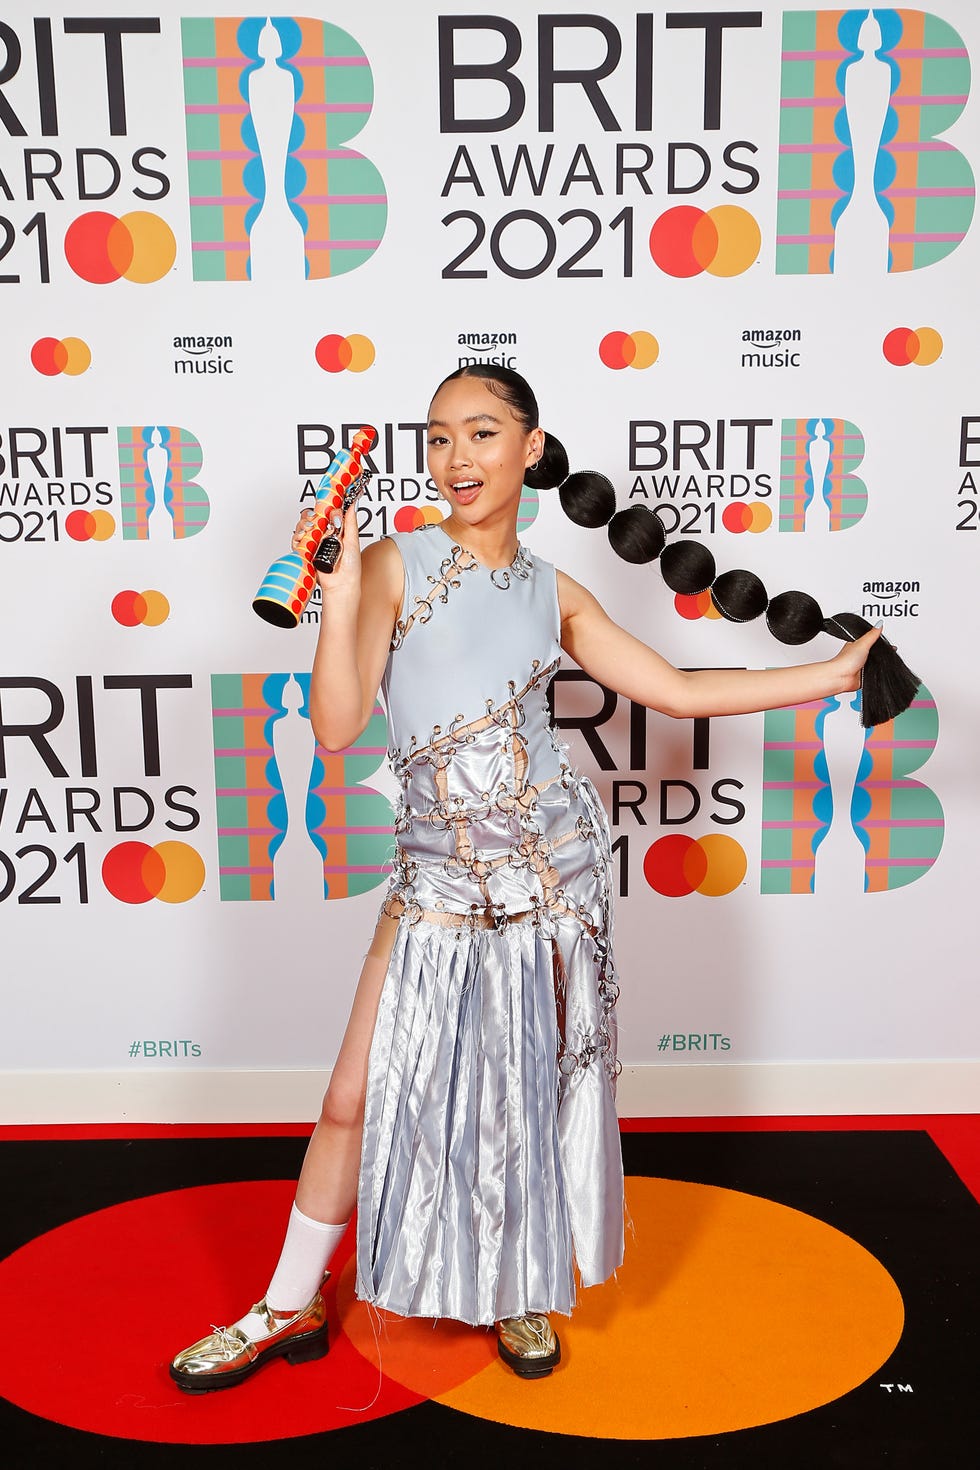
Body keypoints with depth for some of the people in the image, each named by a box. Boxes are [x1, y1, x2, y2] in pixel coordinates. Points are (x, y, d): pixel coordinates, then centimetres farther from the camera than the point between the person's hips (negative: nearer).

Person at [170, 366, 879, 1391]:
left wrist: (838, 672, 9)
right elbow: (336, 725, -13)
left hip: (551, 869, 2)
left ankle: (520, 1292, 37)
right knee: (359, 1097, 5)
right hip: (436, 878, -1)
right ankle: (288, 1308, 27)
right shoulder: (396, 565, -4)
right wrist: (341, 594, -24)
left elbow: (683, 693, 7)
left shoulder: (553, 594, 4)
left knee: (537, 1088, 13)